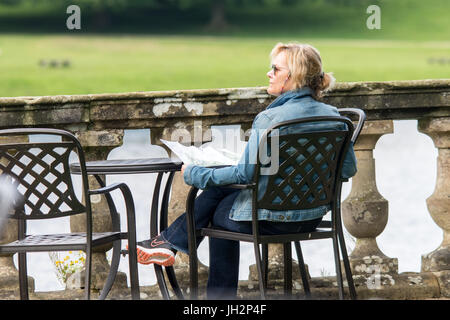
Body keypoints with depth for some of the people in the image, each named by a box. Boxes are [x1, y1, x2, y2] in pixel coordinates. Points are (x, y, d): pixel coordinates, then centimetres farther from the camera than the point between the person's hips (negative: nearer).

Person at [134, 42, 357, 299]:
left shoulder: (269, 119, -22)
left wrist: (197, 175, -9)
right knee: (220, 189, 24)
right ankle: (170, 243, 31)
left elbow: (247, 173, -21)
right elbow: (349, 169, 5)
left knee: (220, 212, 26)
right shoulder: (333, 115, -2)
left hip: (272, 219, -7)